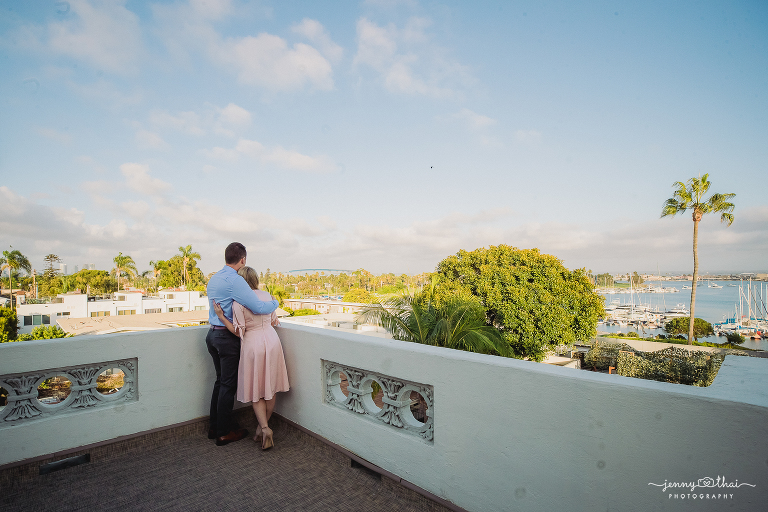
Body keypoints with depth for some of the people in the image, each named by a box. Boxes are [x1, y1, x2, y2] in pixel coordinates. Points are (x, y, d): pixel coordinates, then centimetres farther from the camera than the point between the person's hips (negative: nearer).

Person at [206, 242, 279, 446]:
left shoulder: (214, 278, 10)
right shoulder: (235, 280, -20)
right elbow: (259, 307, -26)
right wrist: (275, 303, -3)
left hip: (213, 333, 9)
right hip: (227, 337, -9)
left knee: (220, 381, 19)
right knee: (228, 384, 3)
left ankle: (214, 427, 29)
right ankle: (224, 433, 15)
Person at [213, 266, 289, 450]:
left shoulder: (238, 302, -12)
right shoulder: (267, 296, 2)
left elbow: (238, 331, -10)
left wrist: (221, 316, -8)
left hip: (253, 344, -4)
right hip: (271, 341, 4)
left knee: (256, 391, 11)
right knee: (271, 388, 15)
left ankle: (264, 428, 0)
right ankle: (262, 427, 27)